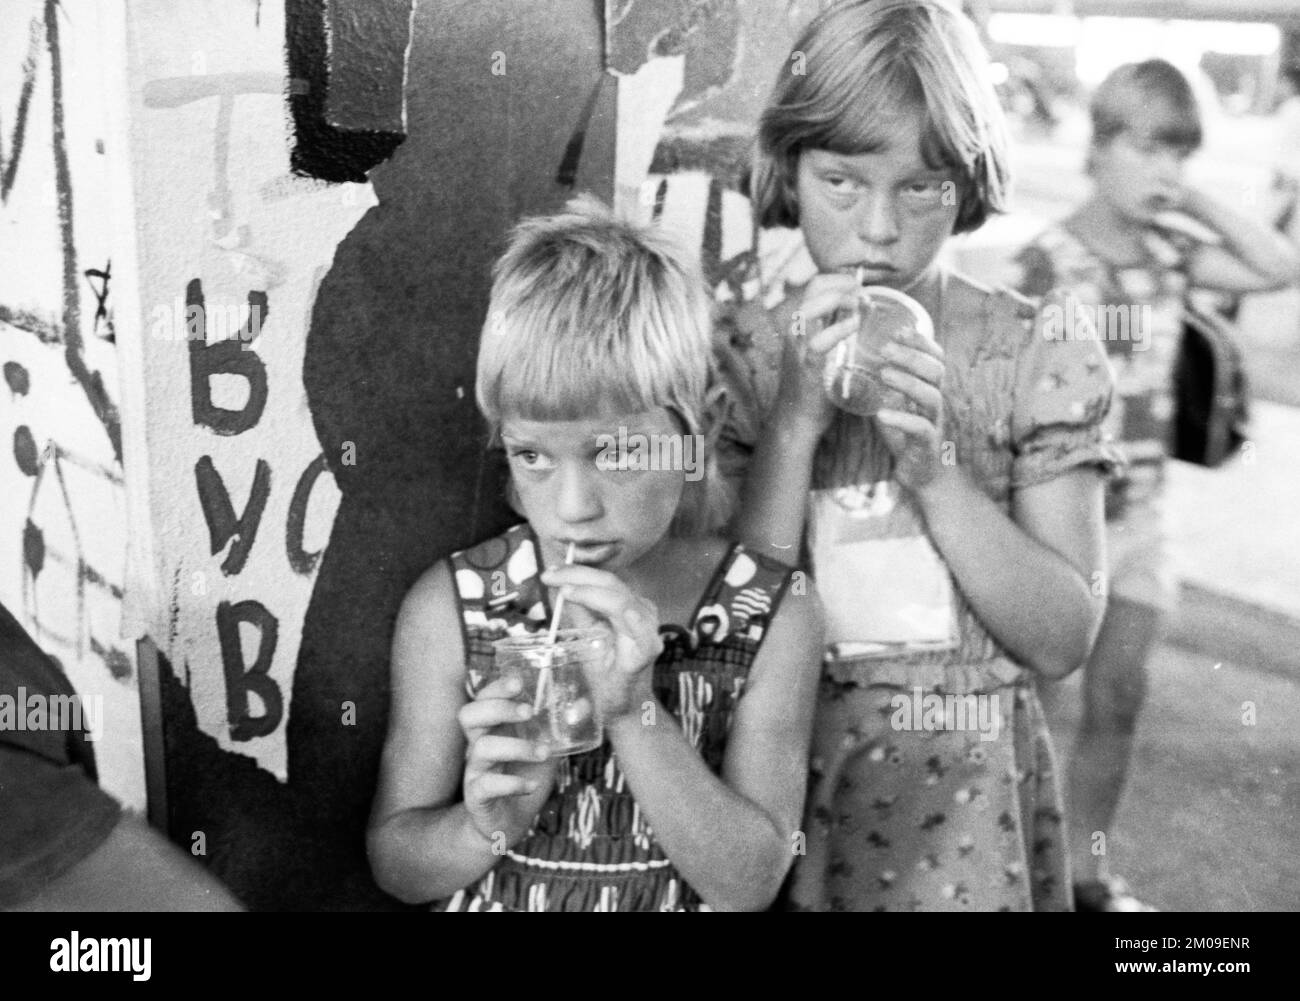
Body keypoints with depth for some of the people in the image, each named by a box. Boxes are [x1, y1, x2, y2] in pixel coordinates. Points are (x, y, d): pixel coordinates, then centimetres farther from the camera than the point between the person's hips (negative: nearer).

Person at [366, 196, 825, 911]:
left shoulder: (774, 616, -8)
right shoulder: (449, 607, -7)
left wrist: (631, 711, -21)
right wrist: (486, 828, -19)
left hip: (687, 899, 0)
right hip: (493, 899, 0)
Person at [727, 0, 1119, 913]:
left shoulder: (1038, 354, -7)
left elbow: (1063, 641, -9)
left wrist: (932, 463, -21)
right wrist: (797, 419, -19)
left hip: (969, 788, 0)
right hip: (783, 781, 1)